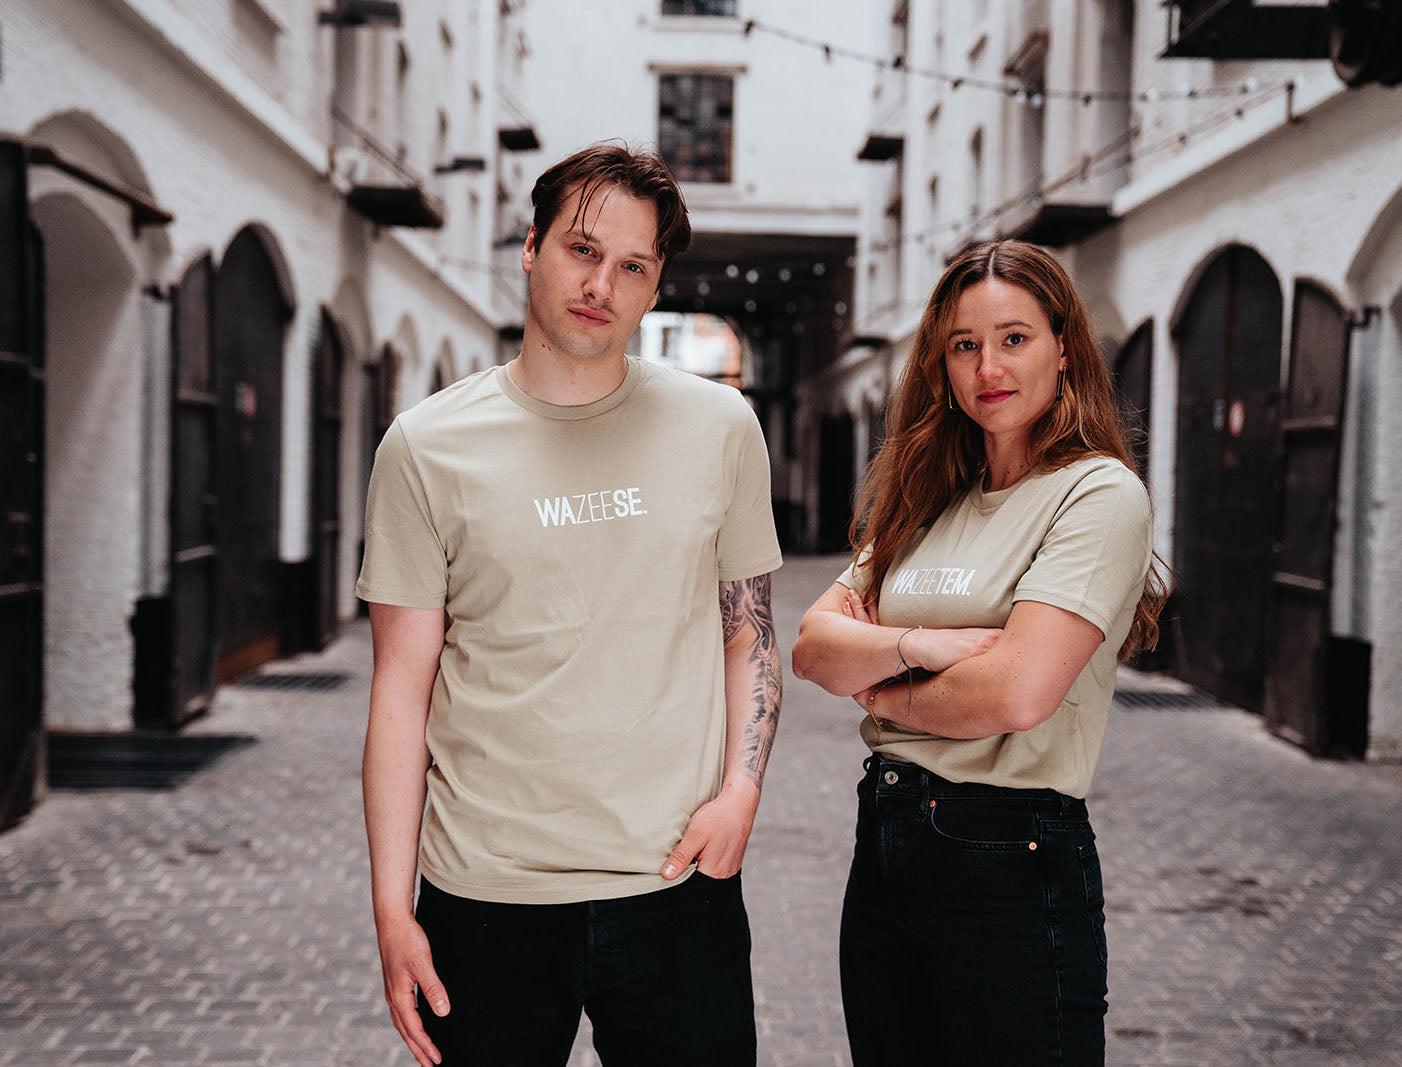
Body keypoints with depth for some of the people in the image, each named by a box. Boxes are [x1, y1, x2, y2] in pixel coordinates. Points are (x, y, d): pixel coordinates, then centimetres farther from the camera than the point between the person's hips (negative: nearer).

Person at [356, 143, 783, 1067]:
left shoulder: (721, 427, 3)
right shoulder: (427, 447, -2)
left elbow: (750, 633, 10)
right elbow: (402, 686, -1)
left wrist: (741, 788, -6)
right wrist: (392, 905, -5)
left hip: (678, 887, 1)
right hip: (485, 896, -1)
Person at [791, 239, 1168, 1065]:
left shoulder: (1100, 495, -11)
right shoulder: (927, 502, 11)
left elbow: (1018, 692, -22)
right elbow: (814, 645, 3)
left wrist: (886, 694, -5)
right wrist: (916, 645, -17)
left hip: (1013, 863, -7)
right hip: (884, 837, 7)